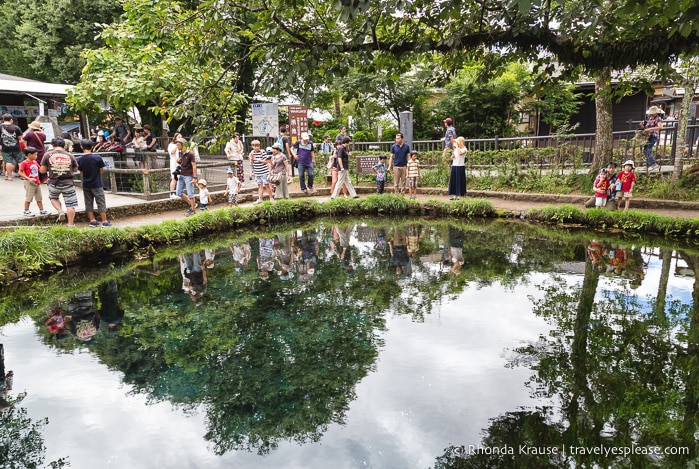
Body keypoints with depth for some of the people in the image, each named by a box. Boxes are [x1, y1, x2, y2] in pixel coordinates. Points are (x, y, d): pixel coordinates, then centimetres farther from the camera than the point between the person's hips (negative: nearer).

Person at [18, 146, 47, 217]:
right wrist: (28, 178, -24)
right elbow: (20, 172, -17)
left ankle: (41, 210, 20)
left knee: (39, 198, 12)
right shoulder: (24, 163, -13)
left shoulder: (35, 162, 9)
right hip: (29, 183, -7)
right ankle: (26, 211, 9)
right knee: (28, 197, -1)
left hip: (37, 182, 7)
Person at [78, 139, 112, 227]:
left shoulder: (80, 159, -4)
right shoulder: (97, 157, -13)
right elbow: (101, 170, -5)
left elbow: (81, 172, 3)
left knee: (88, 203, 12)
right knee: (101, 203, 2)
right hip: (97, 184, -3)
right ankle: (104, 221, 2)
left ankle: (92, 221, 16)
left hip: (86, 184, 3)